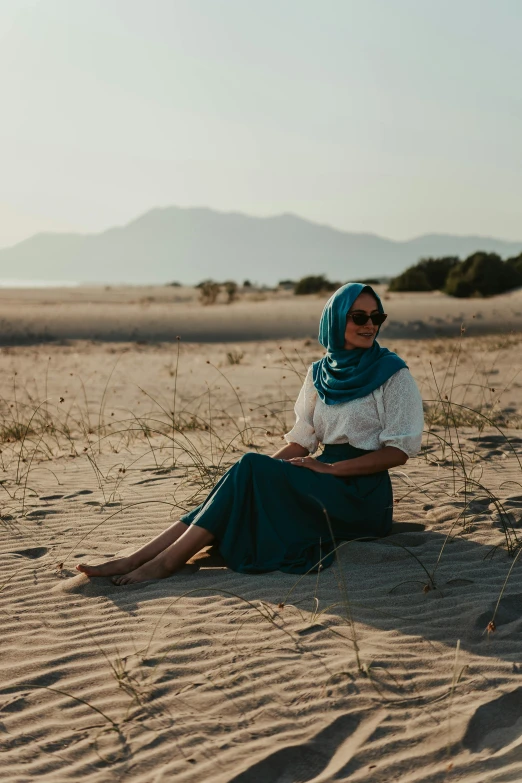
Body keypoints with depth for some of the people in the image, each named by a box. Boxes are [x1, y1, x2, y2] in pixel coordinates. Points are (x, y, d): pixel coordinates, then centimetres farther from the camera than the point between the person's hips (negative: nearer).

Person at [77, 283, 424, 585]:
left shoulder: (393, 373, -4)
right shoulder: (319, 374, 12)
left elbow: (400, 450, -9)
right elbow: (300, 443, 12)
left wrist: (331, 468, -16)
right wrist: (254, 472, -6)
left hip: (362, 495, -5)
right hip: (324, 486, 5)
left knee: (251, 467, -25)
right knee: (249, 475, -22)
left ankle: (166, 562, -30)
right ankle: (137, 559, -28)